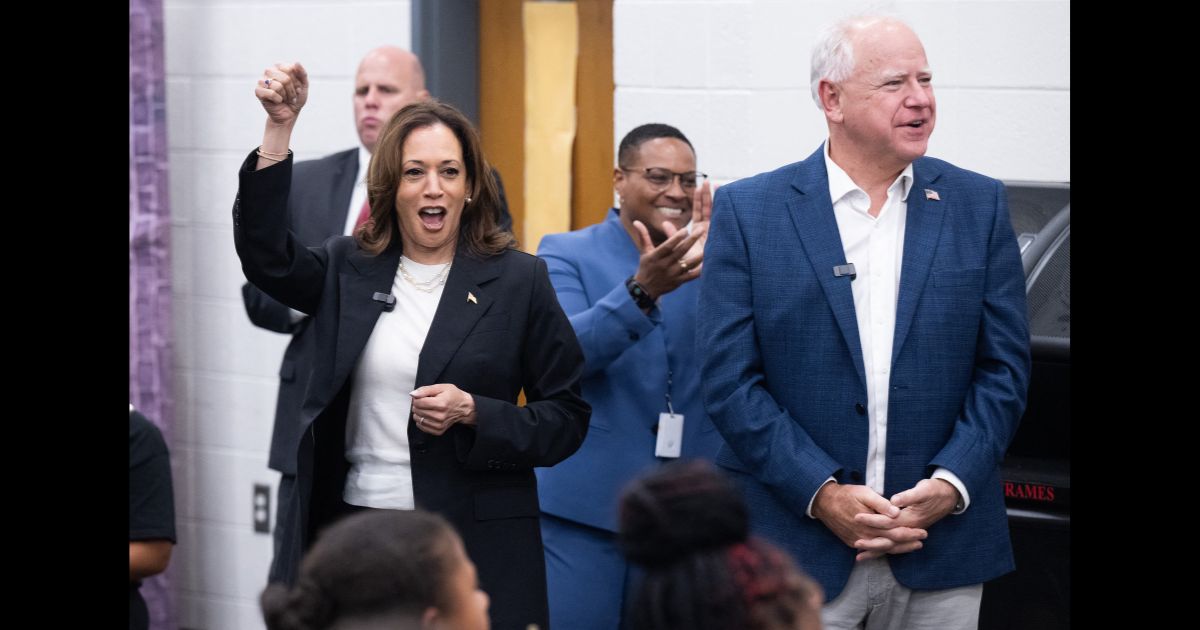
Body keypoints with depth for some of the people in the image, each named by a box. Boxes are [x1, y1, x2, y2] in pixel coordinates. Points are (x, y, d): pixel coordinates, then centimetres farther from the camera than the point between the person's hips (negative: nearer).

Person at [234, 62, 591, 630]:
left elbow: (565, 418, 1)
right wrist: (279, 129, -16)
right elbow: (265, 255, -10)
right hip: (351, 534, 2)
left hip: (475, 541, -2)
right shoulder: (347, 269, 9)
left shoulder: (518, 280, 1)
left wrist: (472, 413, -16)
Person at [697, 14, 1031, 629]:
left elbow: (1004, 366, 5)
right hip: (797, 544, -2)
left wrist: (951, 484, -8)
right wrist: (820, 493, -12)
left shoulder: (978, 205, 7)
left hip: (942, 548, 2)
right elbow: (729, 378, -4)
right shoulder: (748, 211, 1)